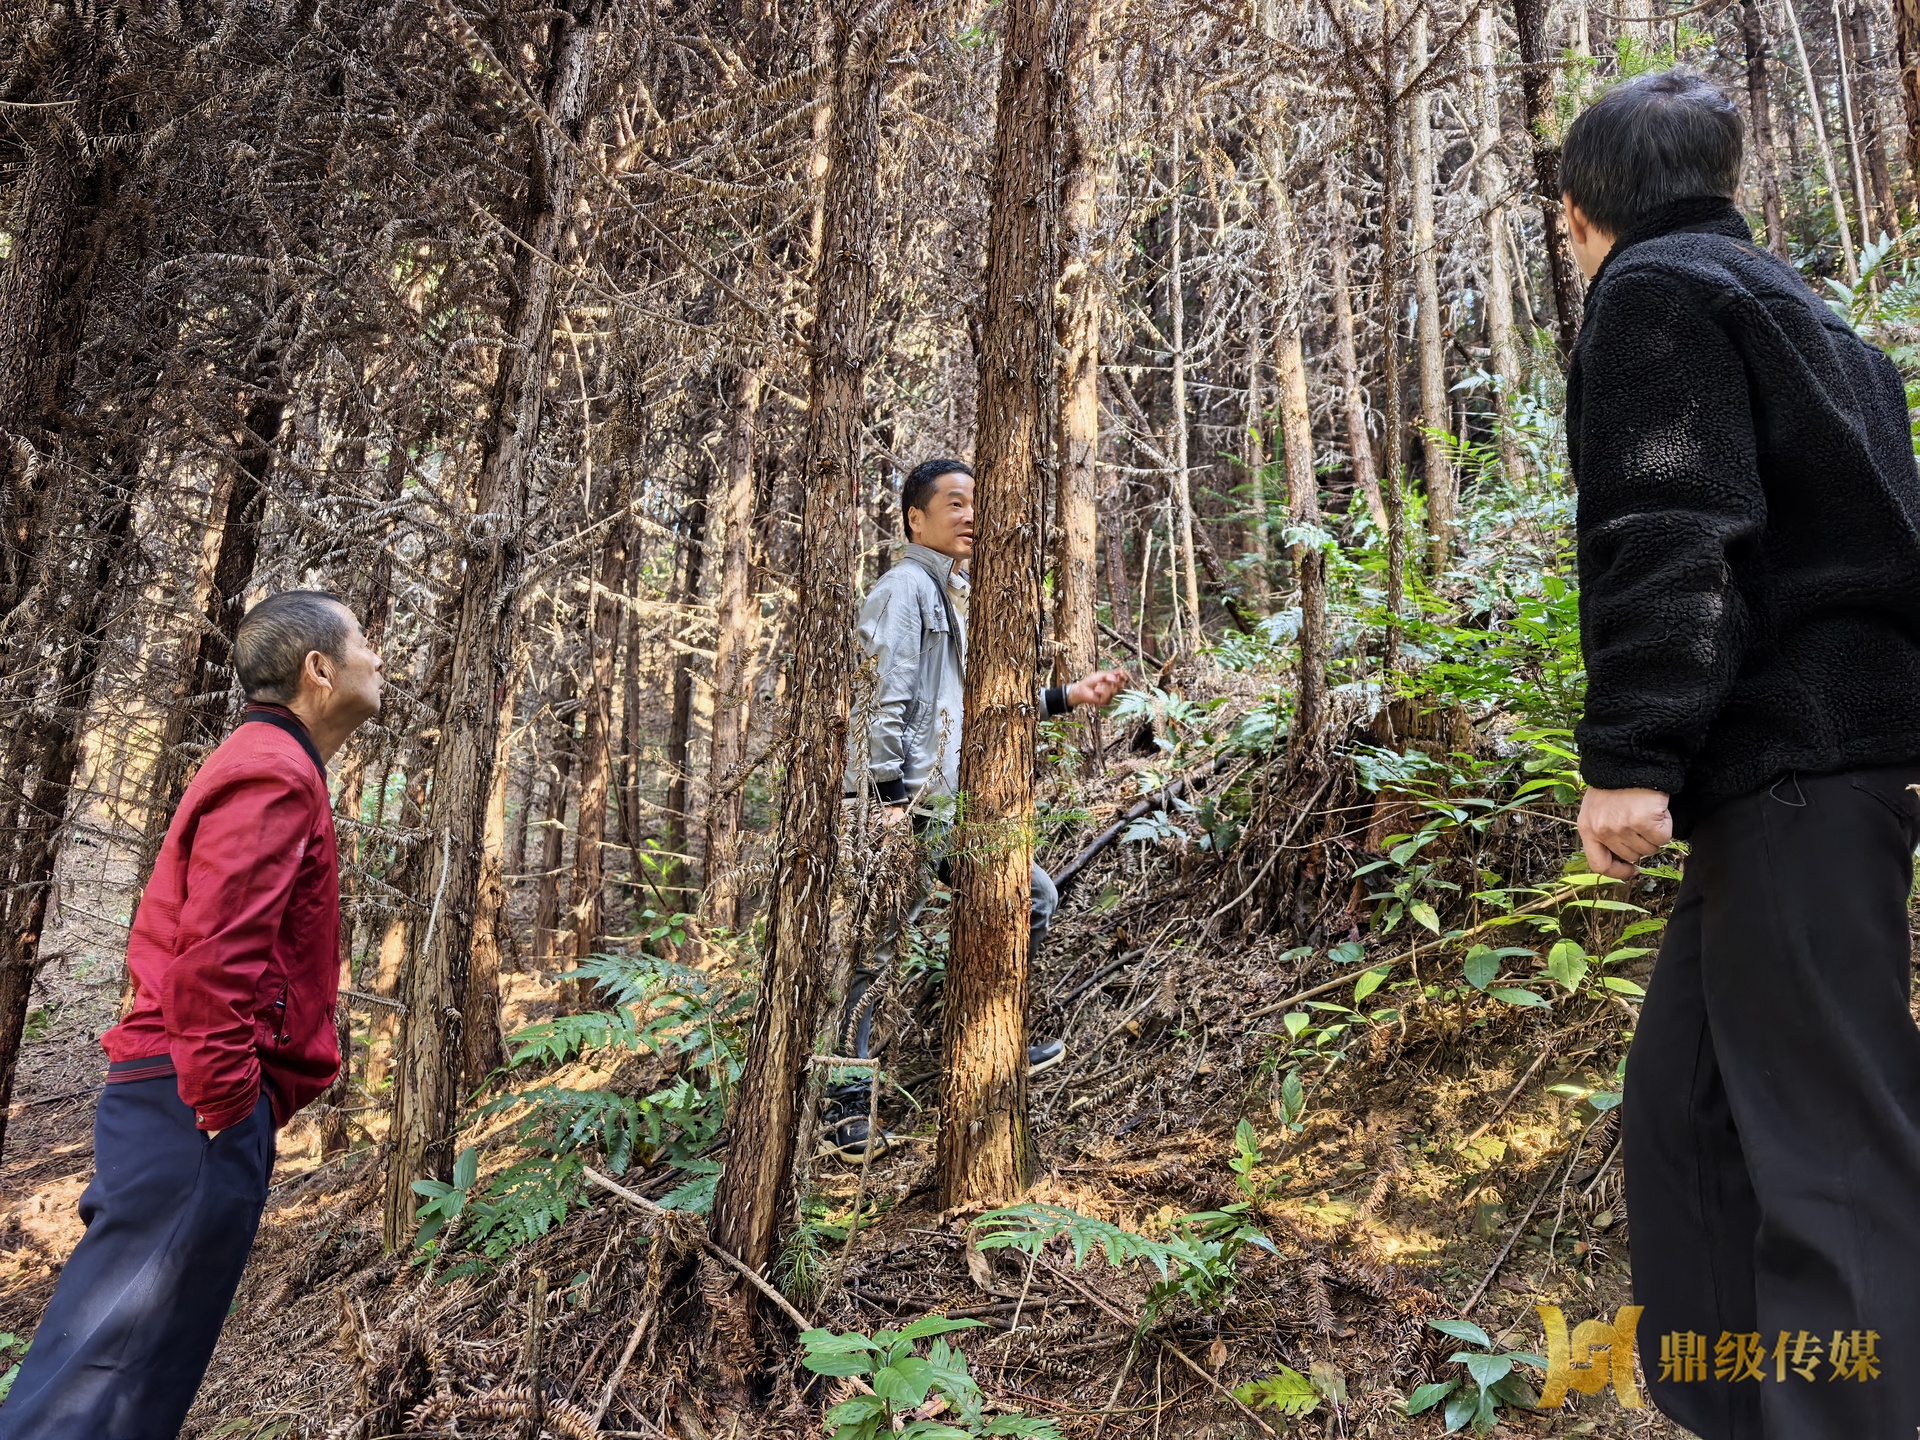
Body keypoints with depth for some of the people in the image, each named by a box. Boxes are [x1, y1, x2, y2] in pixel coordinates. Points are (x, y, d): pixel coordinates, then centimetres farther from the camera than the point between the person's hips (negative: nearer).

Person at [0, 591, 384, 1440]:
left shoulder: (262, 764, 20)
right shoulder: (275, 774, -13)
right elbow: (217, 950, -24)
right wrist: (224, 1100, -20)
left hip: (184, 1097, 10)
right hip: (199, 1111, -10)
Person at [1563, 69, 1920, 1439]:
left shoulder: (1653, 290, -3)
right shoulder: (1797, 309, 26)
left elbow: (1666, 540, -17)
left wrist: (1629, 752, -20)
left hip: (1788, 759, -9)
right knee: (1684, 1102, 11)